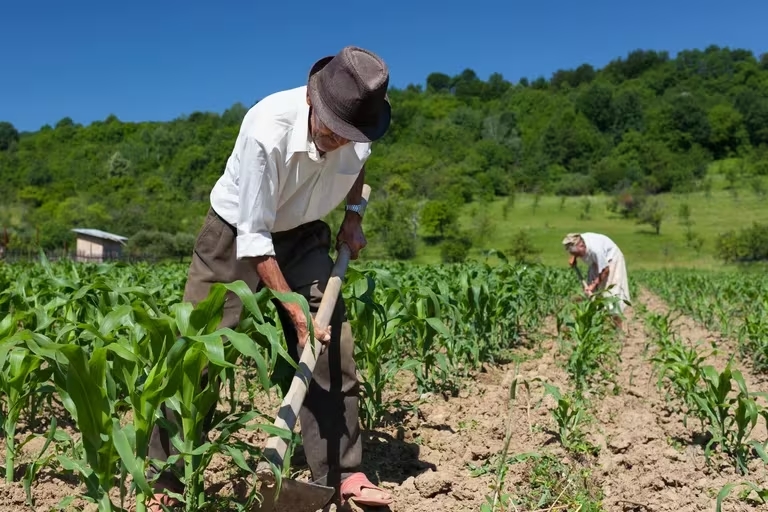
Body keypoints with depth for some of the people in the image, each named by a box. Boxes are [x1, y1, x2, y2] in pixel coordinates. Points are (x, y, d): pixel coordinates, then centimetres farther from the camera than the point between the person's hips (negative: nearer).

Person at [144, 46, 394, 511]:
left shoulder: (359, 128, -18)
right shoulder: (267, 130, -34)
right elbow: (254, 238, -28)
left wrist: (354, 215, -2)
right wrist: (296, 312, -28)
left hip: (302, 237, 5)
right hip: (236, 234, -4)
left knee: (333, 347, -4)